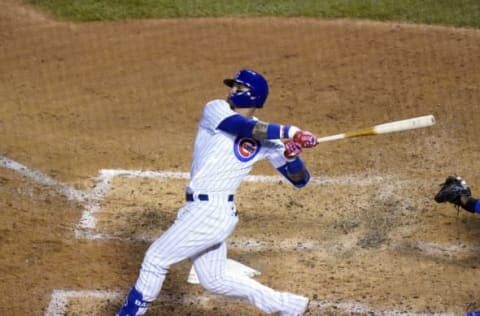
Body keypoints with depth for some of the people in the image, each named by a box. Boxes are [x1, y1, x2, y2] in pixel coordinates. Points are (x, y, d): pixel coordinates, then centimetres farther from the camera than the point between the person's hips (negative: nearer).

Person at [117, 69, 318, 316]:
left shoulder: (267, 139, -1)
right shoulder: (216, 110, 3)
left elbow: (300, 180, 0)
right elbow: (242, 126, -19)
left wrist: (291, 156, -20)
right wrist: (288, 132, -26)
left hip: (211, 212, -5)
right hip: (204, 210, 5)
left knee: (156, 258, -2)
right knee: (214, 280, 15)